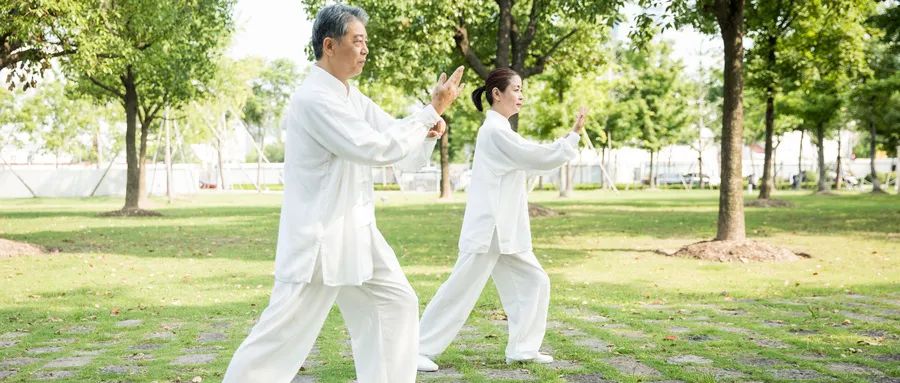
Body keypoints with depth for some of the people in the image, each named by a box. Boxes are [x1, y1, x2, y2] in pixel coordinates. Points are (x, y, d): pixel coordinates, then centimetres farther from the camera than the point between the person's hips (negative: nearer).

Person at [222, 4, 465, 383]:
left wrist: (429, 128, -9)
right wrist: (432, 110, -17)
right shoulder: (313, 98, -18)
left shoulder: (351, 97, 12)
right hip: (317, 237, -9)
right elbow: (376, 148, -23)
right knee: (283, 331, -5)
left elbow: (399, 145, 13)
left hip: (354, 233, 10)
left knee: (396, 304, 12)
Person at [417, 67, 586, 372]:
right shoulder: (496, 130, -15)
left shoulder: (498, 129, 17)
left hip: (503, 229, 10)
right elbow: (541, 159, -15)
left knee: (533, 282, 10)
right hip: (489, 229, -10)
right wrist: (574, 135, -9)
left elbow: (533, 156, 19)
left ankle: (522, 349, 17)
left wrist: (568, 139, 11)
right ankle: (419, 349, 5)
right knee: (460, 290, -4)